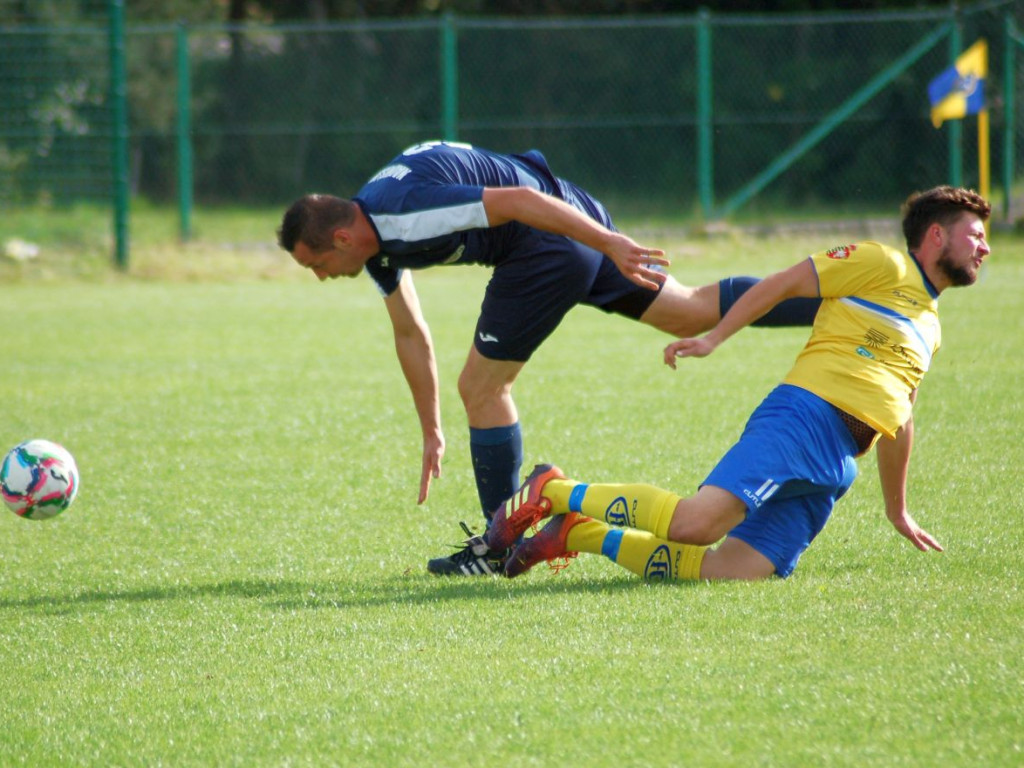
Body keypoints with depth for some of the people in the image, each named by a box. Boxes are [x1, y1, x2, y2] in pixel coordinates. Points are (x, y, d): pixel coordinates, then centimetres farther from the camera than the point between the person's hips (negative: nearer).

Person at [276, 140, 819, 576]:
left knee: (481, 388, -1)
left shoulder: (404, 214, -24)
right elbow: (410, 333, 18)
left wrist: (610, 243, -30)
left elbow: (519, 201, -28)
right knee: (690, 314, 15)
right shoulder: (376, 243, 7)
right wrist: (431, 434, 21)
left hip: (555, 234, -10)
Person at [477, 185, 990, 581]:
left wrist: (897, 510, 45)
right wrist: (714, 339, -6)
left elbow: (897, 420, 40)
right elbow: (782, 283, 3)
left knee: (726, 573, -16)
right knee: (697, 524, -30)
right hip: (805, 414, -7)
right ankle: (553, 492, -11)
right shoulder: (882, 265, 7)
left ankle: (580, 533, -4)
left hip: (834, 471, 7)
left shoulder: (929, 326, 31)